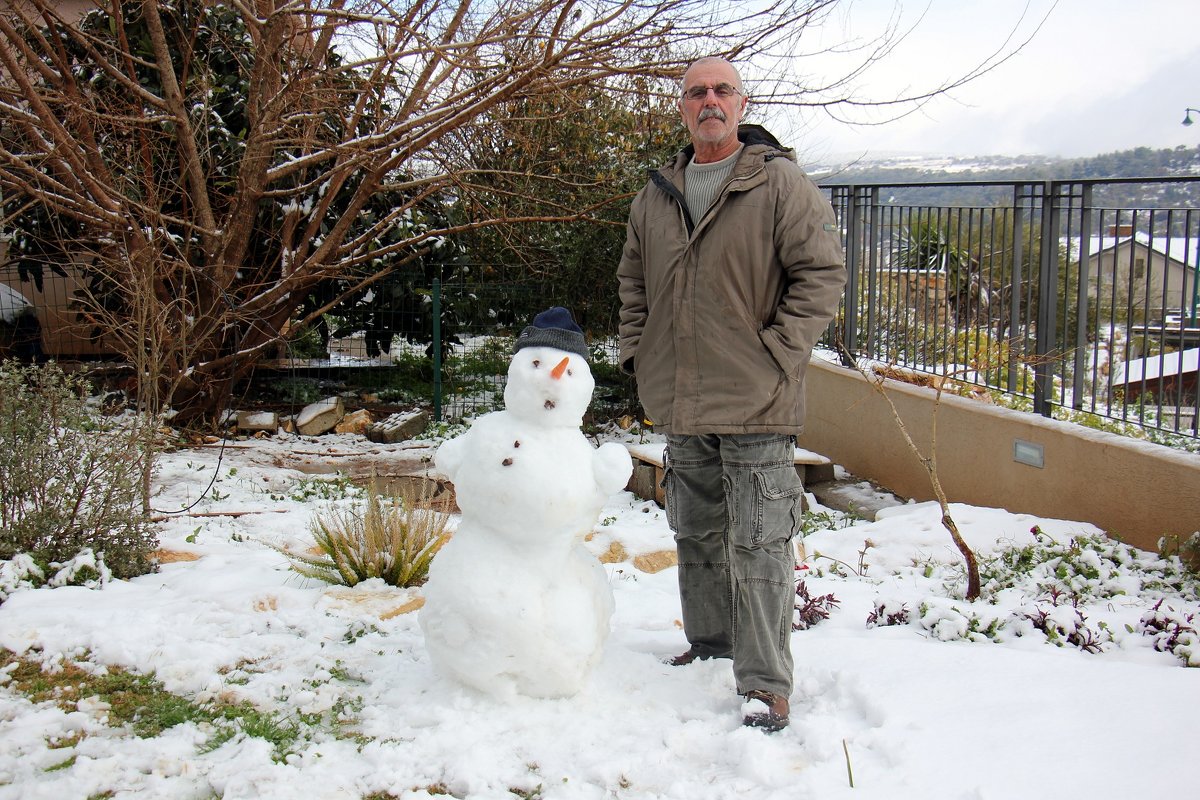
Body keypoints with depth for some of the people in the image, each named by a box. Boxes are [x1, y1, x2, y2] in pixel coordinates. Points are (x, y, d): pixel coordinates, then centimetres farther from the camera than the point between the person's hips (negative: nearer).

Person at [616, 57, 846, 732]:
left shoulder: (781, 183, -6)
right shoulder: (657, 196, 12)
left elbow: (823, 273, -9)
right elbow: (633, 281, 22)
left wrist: (777, 353, -14)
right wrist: (637, 350, 11)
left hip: (756, 405, -6)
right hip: (680, 405, 6)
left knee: (758, 547, -4)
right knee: (697, 535, 18)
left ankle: (766, 685, 4)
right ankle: (709, 646, 36)